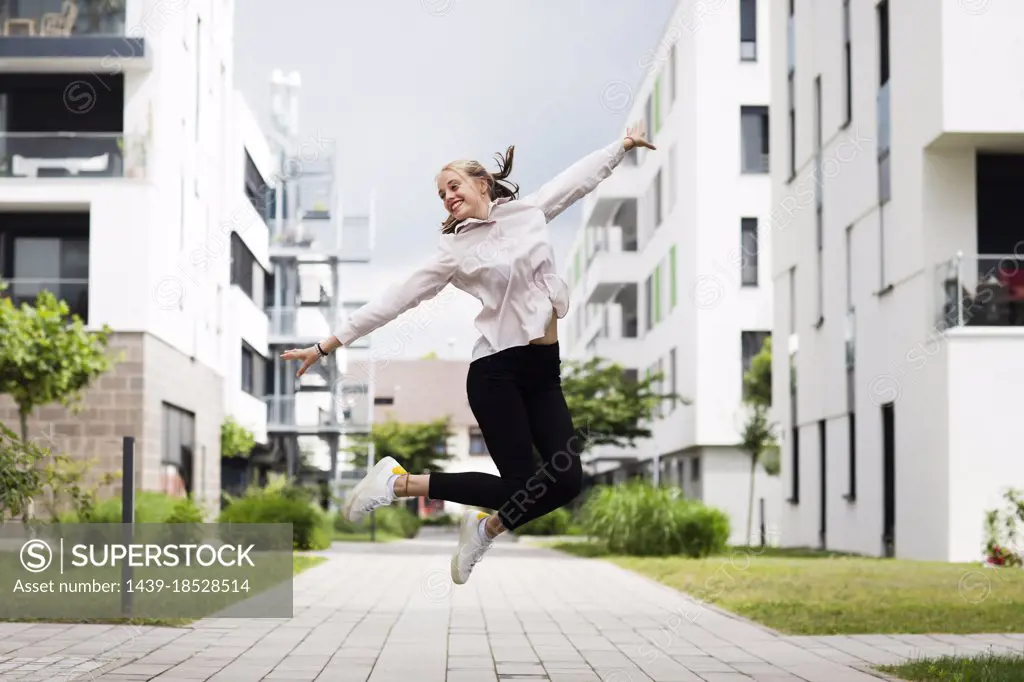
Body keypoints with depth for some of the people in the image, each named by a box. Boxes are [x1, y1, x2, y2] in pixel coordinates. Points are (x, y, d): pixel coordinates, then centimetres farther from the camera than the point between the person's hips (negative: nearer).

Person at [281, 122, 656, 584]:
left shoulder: (527, 211, 9)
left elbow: (580, 177, 22)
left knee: (566, 481, -6)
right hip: (497, 370, -4)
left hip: (545, 371, 5)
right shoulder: (454, 250, 0)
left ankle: (487, 527, 18)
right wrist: (328, 345, -4)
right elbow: (397, 299, -1)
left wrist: (625, 142, 29)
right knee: (521, 483, -9)